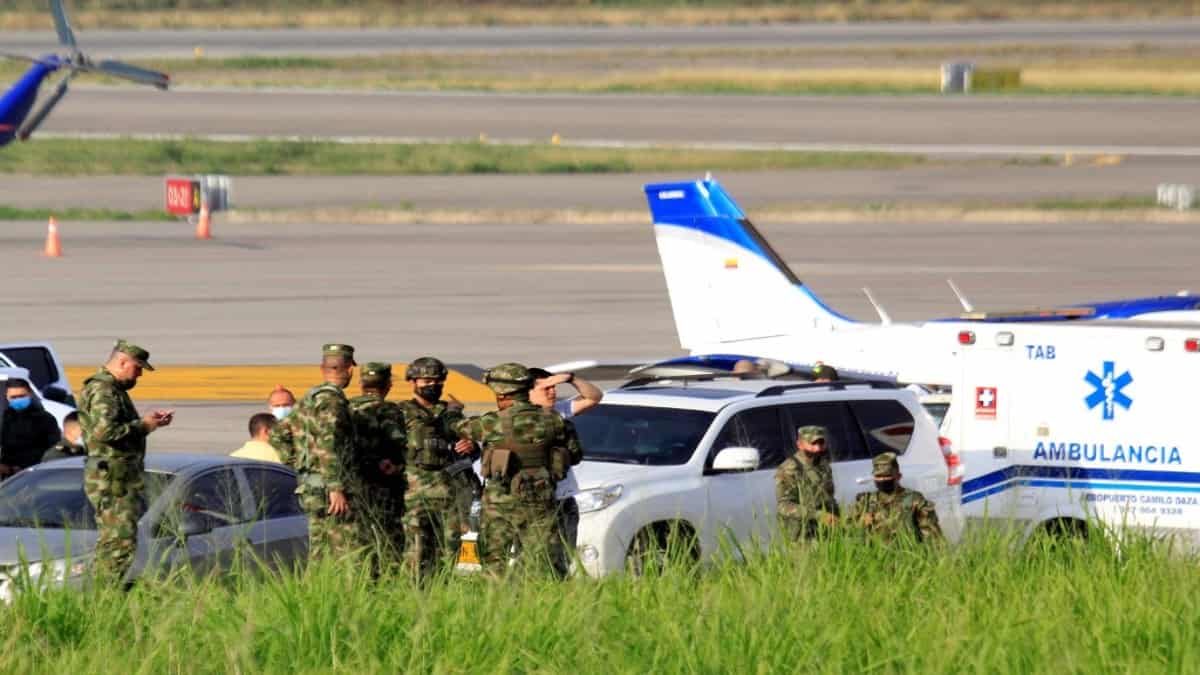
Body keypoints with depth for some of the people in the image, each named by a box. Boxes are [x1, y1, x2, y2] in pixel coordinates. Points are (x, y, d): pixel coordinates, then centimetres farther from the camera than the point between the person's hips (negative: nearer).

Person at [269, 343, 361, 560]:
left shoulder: (308, 400, 16)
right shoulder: (331, 400, -13)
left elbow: (278, 435, 23)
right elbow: (327, 446, -23)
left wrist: (297, 465, 20)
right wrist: (336, 488, -26)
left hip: (309, 487, 9)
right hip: (327, 487, -9)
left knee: (320, 554, 10)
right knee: (348, 552, -11)